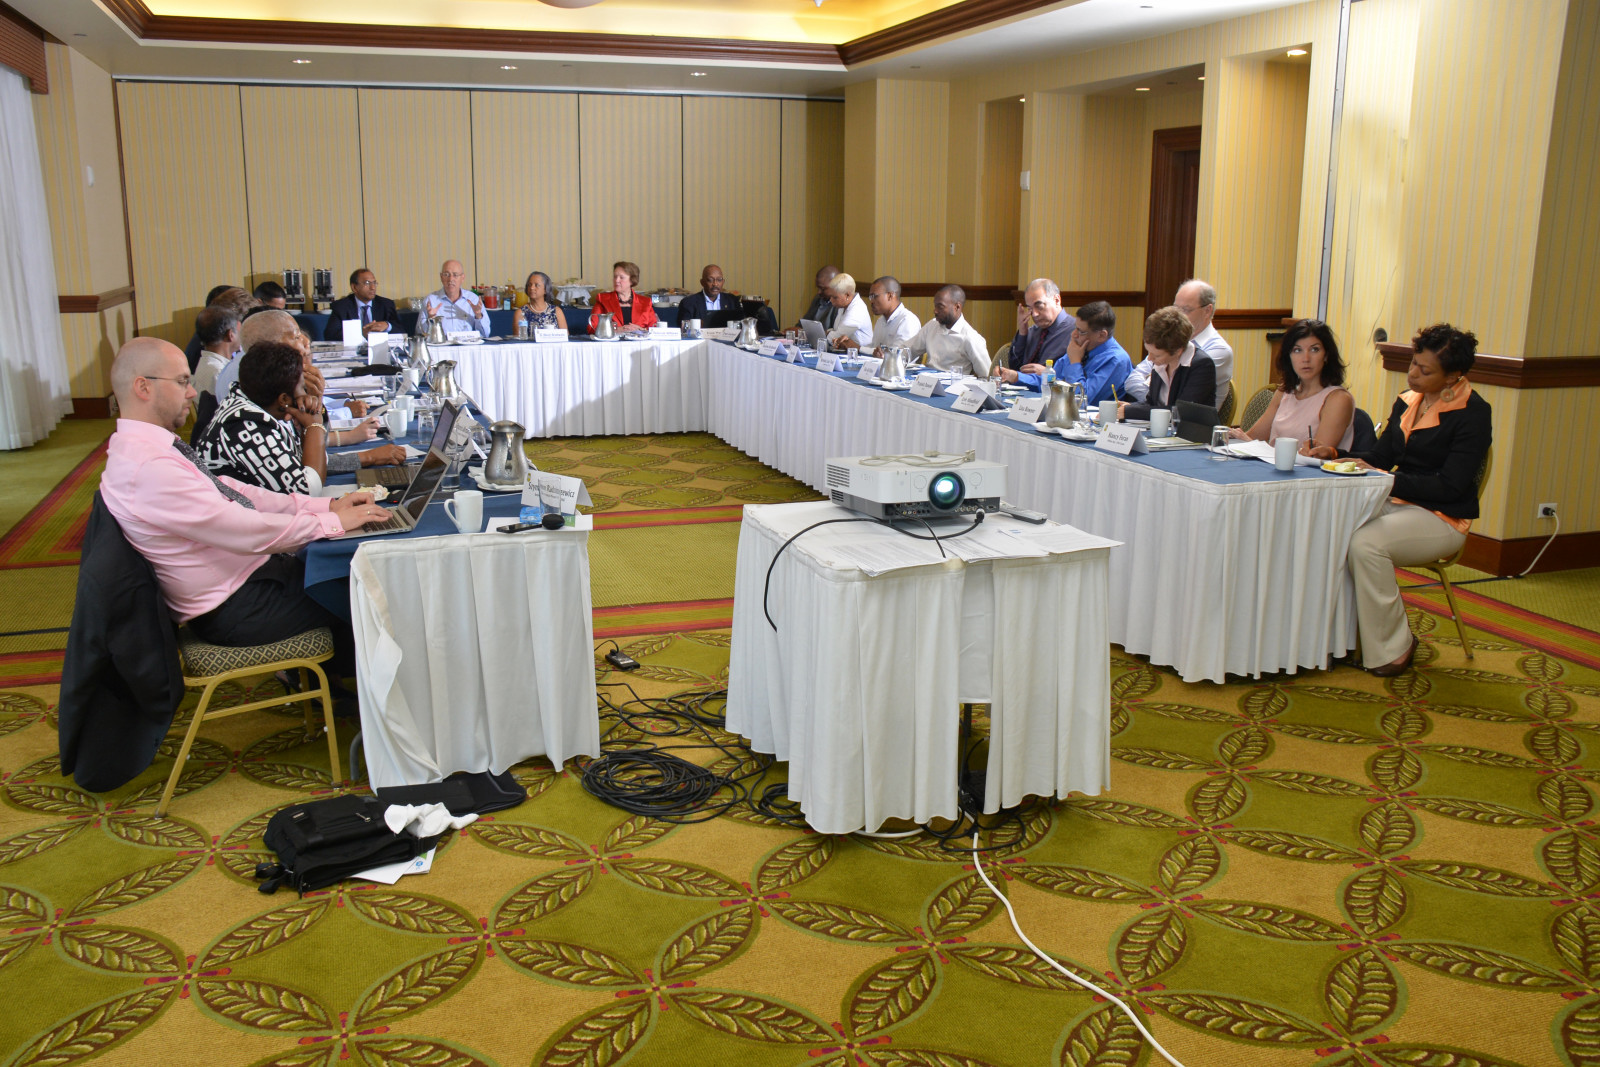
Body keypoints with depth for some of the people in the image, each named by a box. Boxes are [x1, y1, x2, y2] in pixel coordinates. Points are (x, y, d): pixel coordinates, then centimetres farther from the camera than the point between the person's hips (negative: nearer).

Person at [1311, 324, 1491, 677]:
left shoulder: (1472, 413, -11)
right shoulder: (1408, 402, 11)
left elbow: (1449, 486, -17)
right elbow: (1382, 455, 16)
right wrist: (1337, 456, -3)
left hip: (1442, 518, -7)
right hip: (1397, 503, 7)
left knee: (1366, 542, -33)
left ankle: (1394, 647, -15)